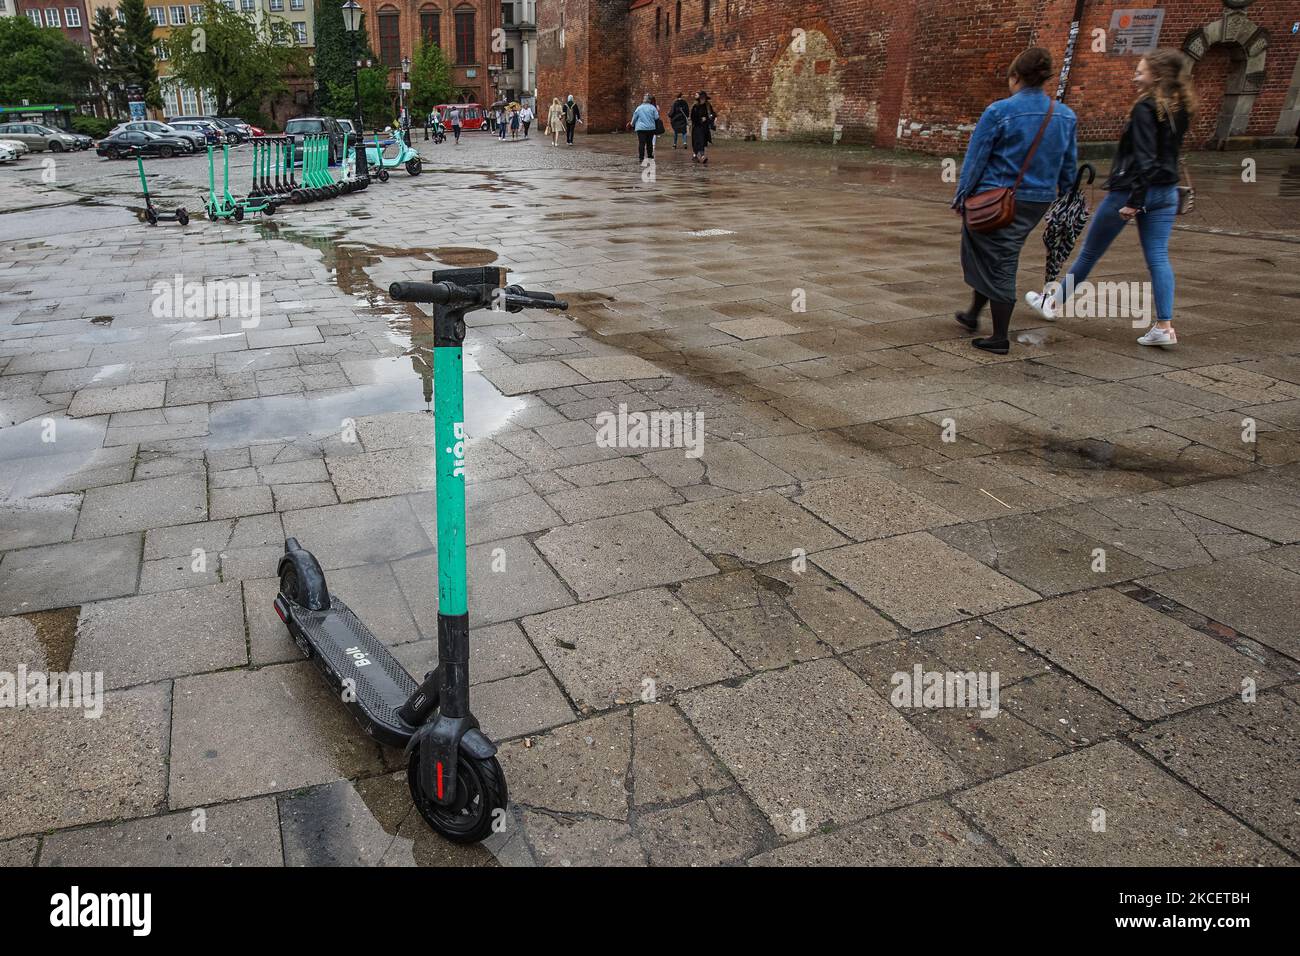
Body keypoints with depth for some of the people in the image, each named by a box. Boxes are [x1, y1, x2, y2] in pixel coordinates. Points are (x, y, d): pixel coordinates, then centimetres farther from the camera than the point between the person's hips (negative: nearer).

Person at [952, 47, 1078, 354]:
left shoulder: (999, 112, -13)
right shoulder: (1066, 116, 4)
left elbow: (975, 159, -9)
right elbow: (1069, 165, 11)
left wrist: (961, 196, 0)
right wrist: (1063, 196, 24)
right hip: (1038, 201, 6)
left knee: (998, 264, 4)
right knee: (1002, 260, 22)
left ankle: (1000, 338, 9)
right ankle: (973, 314, 36)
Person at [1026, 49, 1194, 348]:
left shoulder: (1145, 109, -15)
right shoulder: (1180, 110, 9)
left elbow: (1144, 160, -21)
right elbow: (1167, 152, 15)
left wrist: (1134, 201, -22)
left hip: (1130, 190, -7)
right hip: (1166, 193, 7)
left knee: (1090, 252, 8)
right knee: (1158, 258, 2)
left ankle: (1053, 303, 24)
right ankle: (1164, 326, -5)